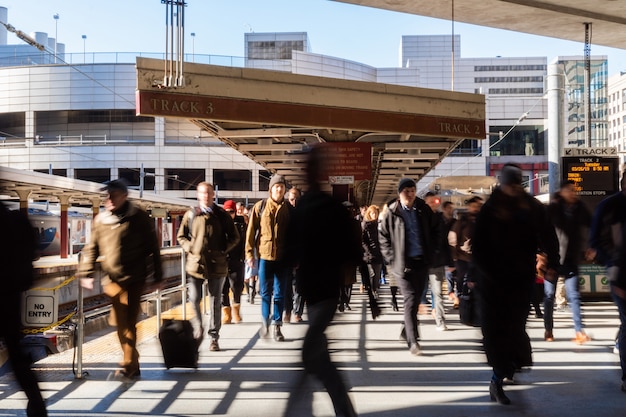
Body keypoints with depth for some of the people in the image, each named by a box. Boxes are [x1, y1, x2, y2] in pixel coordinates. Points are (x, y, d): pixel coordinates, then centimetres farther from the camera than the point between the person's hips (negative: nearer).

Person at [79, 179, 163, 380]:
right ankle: (133, 365, 21)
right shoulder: (101, 219, 8)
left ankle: (128, 366, -4)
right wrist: (86, 273, 1)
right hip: (112, 280, 5)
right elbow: (91, 248, 11)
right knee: (120, 323, 9)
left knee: (128, 323, -10)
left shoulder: (138, 217, -4)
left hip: (134, 279, -5)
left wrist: (157, 275, -2)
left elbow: (152, 247, -1)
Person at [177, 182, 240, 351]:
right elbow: (181, 236, 16)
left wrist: (223, 249, -2)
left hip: (217, 264, 0)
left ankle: (214, 338, 15)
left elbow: (235, 237, 11)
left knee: (215, 302, 5)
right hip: (195, 263, 0)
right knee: (194, 299, -6)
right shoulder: (190, 214, 7)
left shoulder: (222, 215, 5)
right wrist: (189, 247, -1)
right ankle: (198, 330, 16)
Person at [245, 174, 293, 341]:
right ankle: (265, 320, 24)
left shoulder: (289, 209, 5)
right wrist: (249, 253, -4)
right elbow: (251, 231, 1)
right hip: (264, 254, -1)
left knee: (280, 293, 5)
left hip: (283, 257, 1)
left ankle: (277, 327, 13)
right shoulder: (260, 207, 1)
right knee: (265, 291, 4)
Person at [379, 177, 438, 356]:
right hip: (403, 263, -4)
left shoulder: (424, 210, 4)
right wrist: (391, 259, -5)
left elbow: (434, 231, 14)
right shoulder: (391, 213, -4)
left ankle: (407, 330, 30)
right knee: (411, 300, -10)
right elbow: (383, 237, 1)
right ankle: (412, 341, -9)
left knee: (416, 299, 12)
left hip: (422, 262, 4)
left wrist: (430, 252, 5)